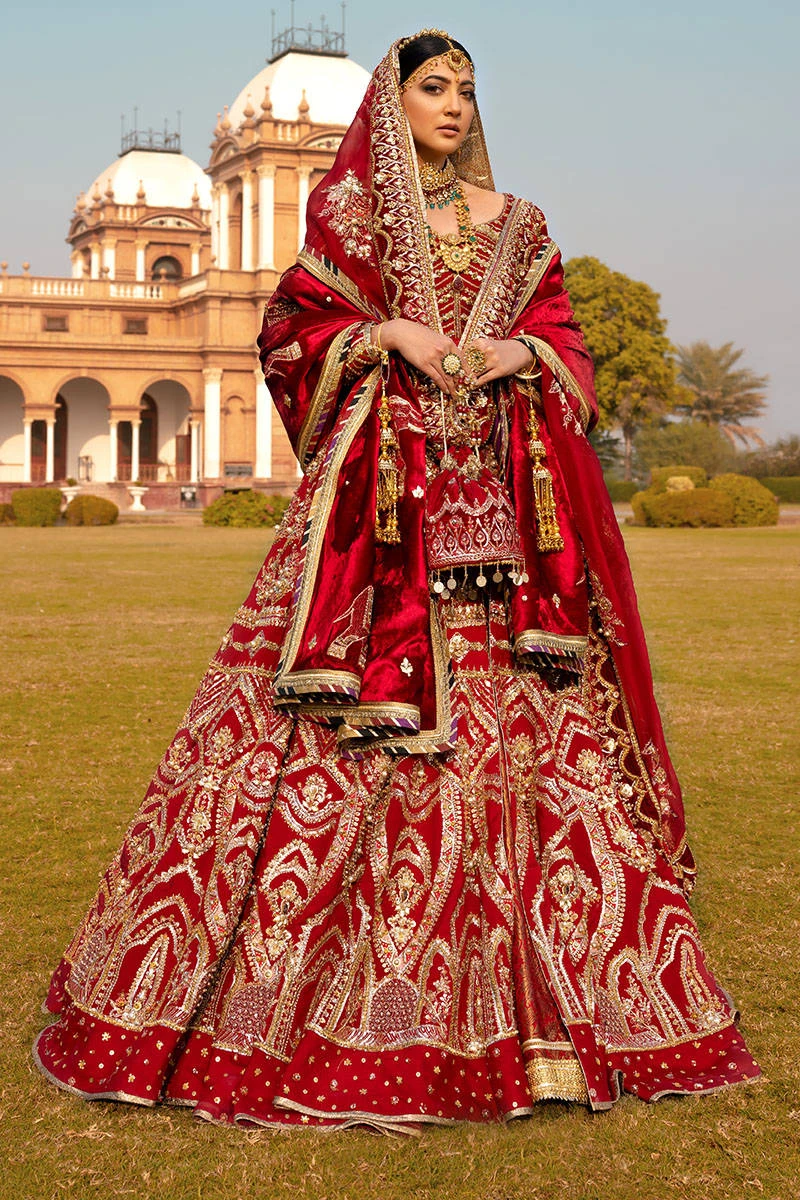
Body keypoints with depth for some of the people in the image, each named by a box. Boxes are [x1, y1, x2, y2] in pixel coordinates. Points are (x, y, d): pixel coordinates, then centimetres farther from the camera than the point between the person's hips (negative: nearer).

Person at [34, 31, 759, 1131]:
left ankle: (532, 1004, 3)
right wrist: (392, 334, -10)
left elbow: (566, 344, 17)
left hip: (503, 501, 3)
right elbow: (296, 334, 4)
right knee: (352, 728, -8)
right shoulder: (348, 211, 10)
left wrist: (522, 352, -4)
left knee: (524, 717, -3)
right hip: (377, 497, -3)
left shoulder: (516, 226, 18)